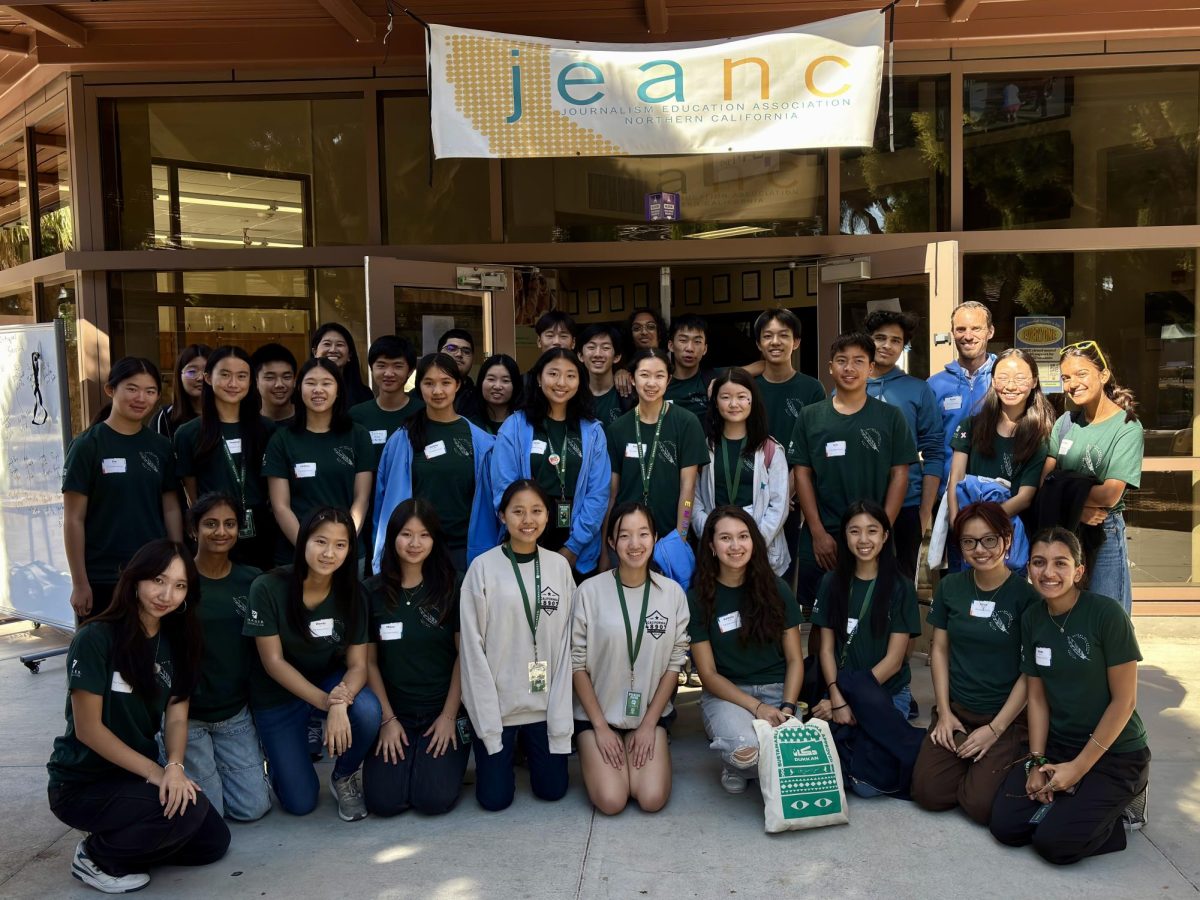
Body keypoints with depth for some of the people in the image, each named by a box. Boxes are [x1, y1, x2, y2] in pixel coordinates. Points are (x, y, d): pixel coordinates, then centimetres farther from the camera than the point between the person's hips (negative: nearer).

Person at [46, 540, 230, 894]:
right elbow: (87, 729, -20)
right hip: (82, 783, -7)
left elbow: (176, 717, -4)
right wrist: (156, 771, -22)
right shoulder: (95, 639, -20)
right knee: (188, 810, -26)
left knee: (213, 842, 0)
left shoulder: (175, 641, 0)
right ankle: (95, 856, -2)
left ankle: (121, 841, 17)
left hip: (137, 774, 7)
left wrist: (174, 766, -24)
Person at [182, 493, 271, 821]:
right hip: (186, 713, -3)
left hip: (235, 712, 4)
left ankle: (211, 761, 26)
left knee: (254, 808, 1)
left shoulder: (252, 580, 0)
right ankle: (186, 763, 23)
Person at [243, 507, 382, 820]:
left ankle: (344, 777, 0)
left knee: (367, 712, -32)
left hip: (331, 681, 2)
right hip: (278, 695, -2)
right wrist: (326, 702, -29)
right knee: (300, 803, -2)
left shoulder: (350, 593, -14)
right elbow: (273, 662, -19)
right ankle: (279, 755, 31)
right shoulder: (268, 588, -23)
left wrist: (340, 702, -35)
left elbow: (358, 664, -13)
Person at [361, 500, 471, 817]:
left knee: (435, 799, -16)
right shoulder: (372, 591, -1)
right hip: (394, 713, 2)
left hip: (444, 712, -1)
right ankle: (408, 760, 19)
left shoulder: (453, 587, -5)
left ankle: (442, 757, 17)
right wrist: (387, 719, -4)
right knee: (383, 802, -12)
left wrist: (449, 715, -8)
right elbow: (369, 661, 2)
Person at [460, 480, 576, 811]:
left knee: (552, 789, 7)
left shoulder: (559, 566, -1)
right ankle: (503, 750, 33)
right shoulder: (483, 567, -9)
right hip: (496, 703, -2)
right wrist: (487, 721, -11)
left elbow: (566, 643, -1)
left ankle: (529, 745, 36)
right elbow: (473, 647, -8)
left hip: (546, 702, 2)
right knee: (495, 797, 3)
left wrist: (561, 716, -5)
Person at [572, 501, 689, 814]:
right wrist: (600, 726, -8)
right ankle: (594, 756, 17)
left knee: (653, 799, -14)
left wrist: (649, 724, -4)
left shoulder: (672, 593, -5)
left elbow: (674, 664, 0)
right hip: (596, 714, -1)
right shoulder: (590, 591, -13)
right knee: (611, 801, -15)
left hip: (651, 714, 2)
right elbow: (577, 663, -7)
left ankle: (645, 747, 17)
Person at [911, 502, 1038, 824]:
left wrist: (995, 729, -12)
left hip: (1007, 716, -3)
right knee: (928, 792, -12)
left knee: (980, 804, -18)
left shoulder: (1026, 596, -10)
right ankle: (969, 762, 17)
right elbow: (940, 649, 7)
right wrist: (944, 711, -1)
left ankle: (1008, 761, 12)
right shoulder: (950, 587, 3)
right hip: (955, 710, 3)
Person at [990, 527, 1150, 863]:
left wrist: (1079, 767, -15)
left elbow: (1124, 701, -16)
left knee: (1054, 842, -17)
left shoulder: (1106, 614, -19)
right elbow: (1037, 697, 4)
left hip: (1114, 753, -5)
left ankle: (1124, 804, 8)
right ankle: (1070, 802, 16)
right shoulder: (1032, 619, -1)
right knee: (1006, 826, -8)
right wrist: (1036, 762, -6)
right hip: (1058, 746, 5)